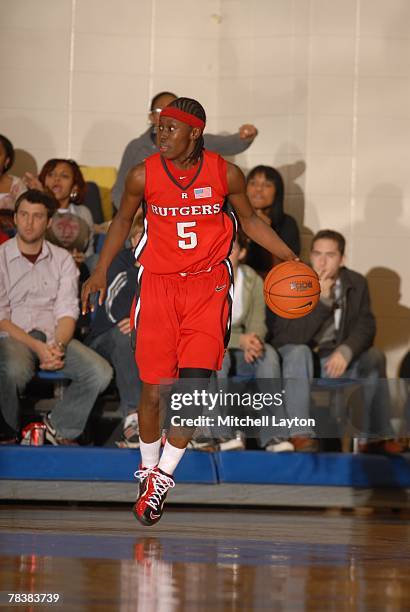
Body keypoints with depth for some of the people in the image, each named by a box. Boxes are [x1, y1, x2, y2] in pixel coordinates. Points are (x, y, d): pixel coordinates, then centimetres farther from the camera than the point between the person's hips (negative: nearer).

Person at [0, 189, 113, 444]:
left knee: (100, 372, -23)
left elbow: (67, 312, 4)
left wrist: (57, 345, -18)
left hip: (53, 336, 3)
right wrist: (37, 347, -17)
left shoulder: (62, 260, 13)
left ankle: (59, 427, -3)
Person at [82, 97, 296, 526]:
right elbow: (122, 222, 11)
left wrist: (289, 258, 3)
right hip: (158, 285, 0)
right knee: (155, 390, 0)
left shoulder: (225, 174, -6)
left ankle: (163, 477, 4)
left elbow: (249, 221, 11)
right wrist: (100, 272, 4)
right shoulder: (143, 176, -7)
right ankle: (148, 469, 23)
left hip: (208, 285, 0)